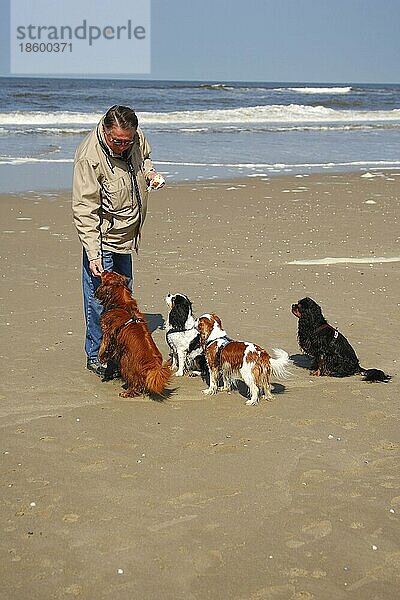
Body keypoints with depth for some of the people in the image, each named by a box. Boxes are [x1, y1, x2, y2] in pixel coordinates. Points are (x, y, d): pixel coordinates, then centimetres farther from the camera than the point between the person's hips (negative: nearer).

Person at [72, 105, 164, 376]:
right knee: (100, 297, -5)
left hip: (126, 232, 7)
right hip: (101, 235, -7)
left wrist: (150, 172, -4)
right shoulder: (89, 157, -27)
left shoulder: (137, 137, -8)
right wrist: (93, 254, -29)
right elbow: (85, 211, -25)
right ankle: (96, 355, 11)